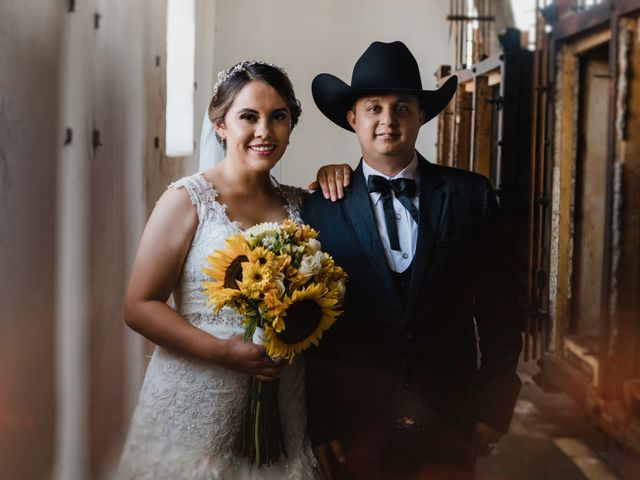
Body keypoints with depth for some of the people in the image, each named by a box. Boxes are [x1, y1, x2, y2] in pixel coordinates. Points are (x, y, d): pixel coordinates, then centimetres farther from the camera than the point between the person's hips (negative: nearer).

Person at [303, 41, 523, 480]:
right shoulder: (321, 210, -4)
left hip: (451, 424, 1)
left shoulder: (472, 196, -2)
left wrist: (493, 408, 1)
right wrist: (320, 425, -1)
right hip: (356, 425, 0)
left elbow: (498, 310, 1)